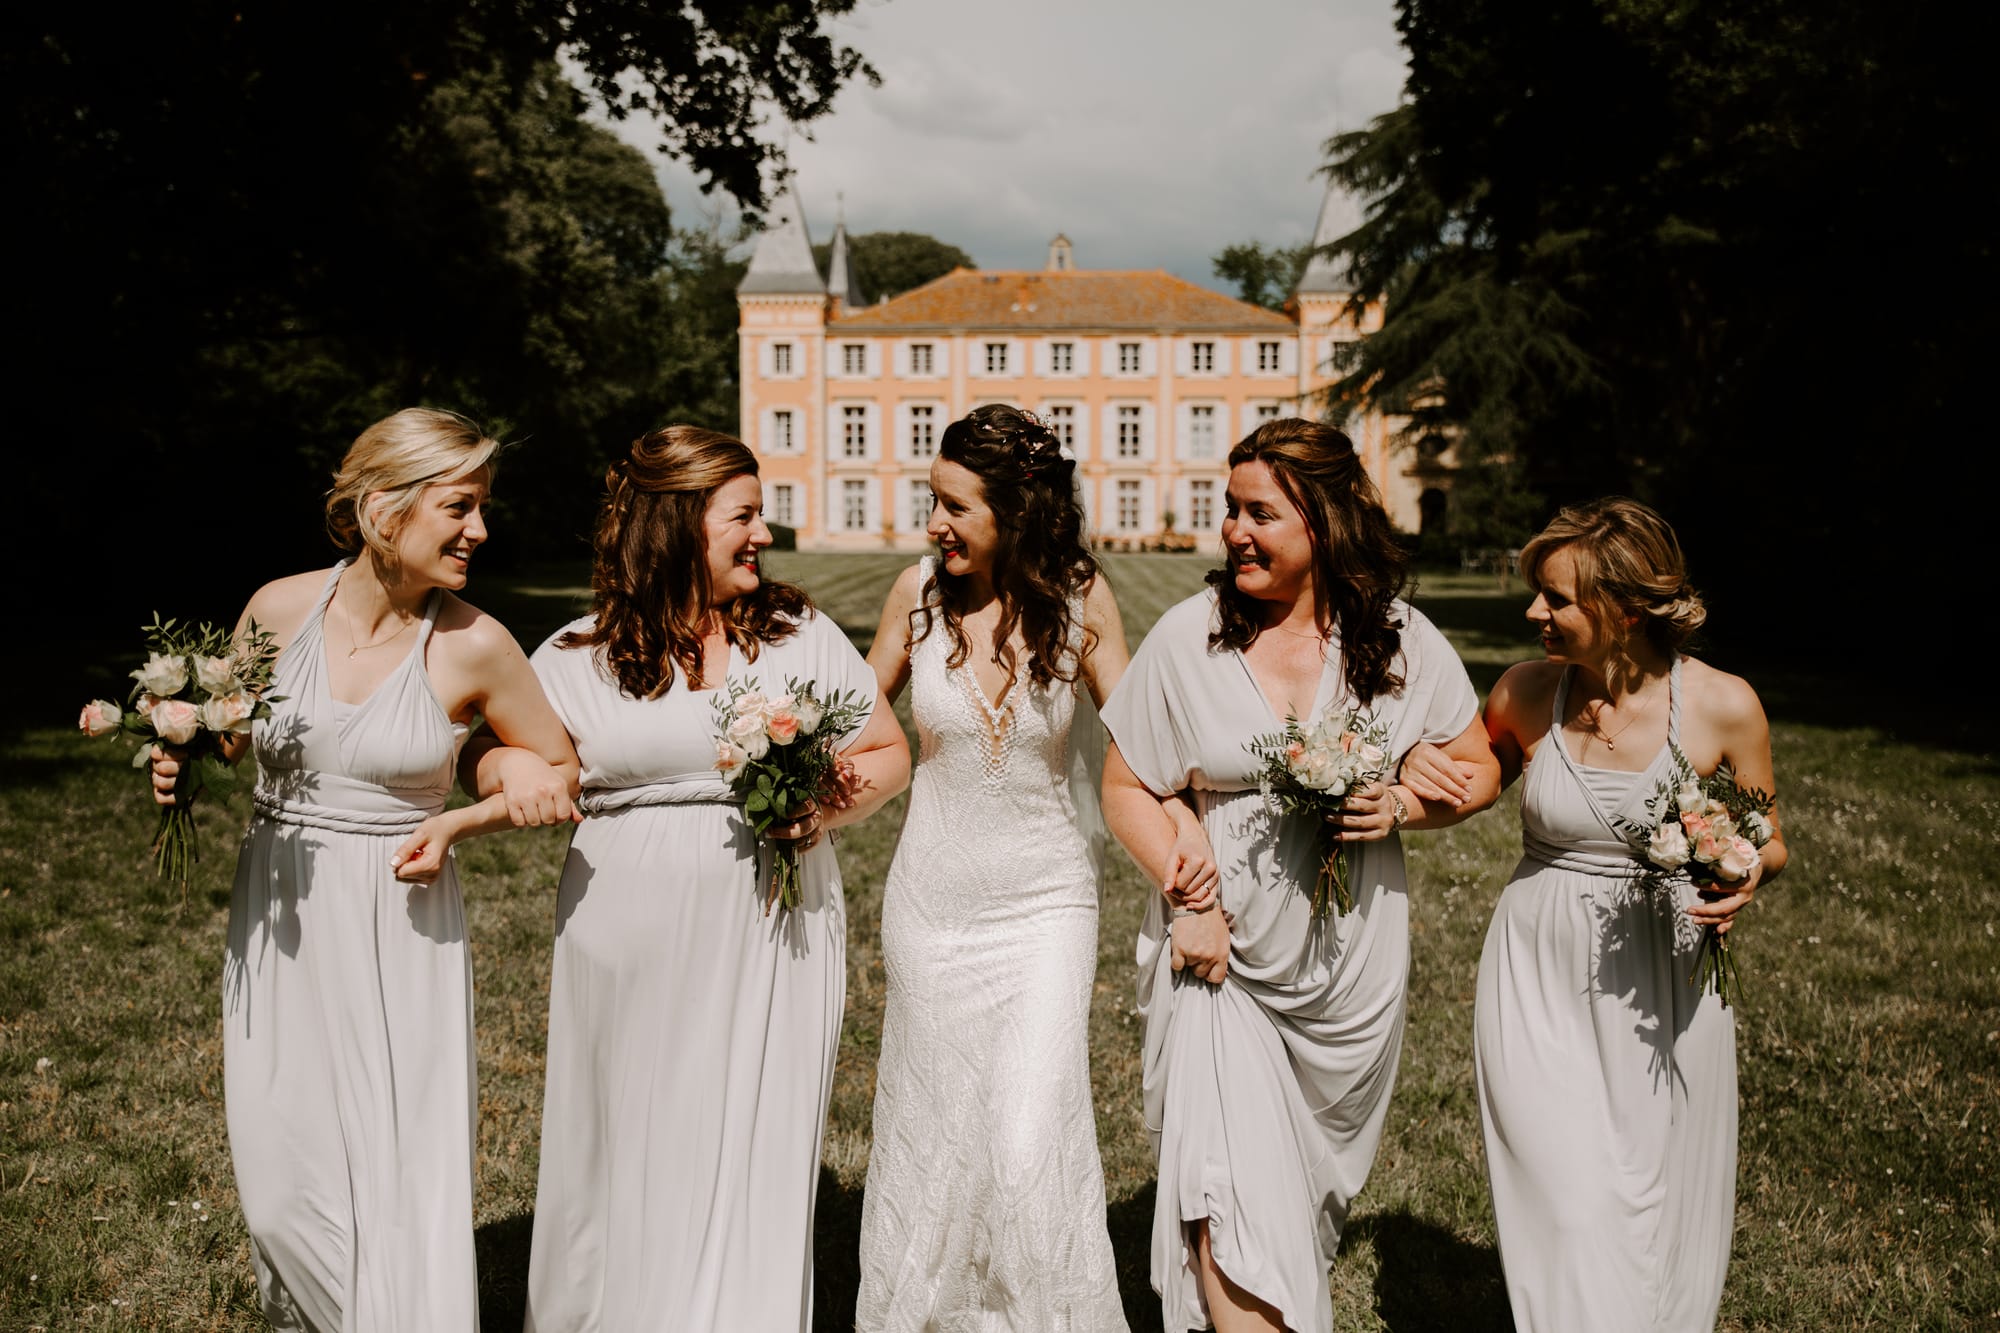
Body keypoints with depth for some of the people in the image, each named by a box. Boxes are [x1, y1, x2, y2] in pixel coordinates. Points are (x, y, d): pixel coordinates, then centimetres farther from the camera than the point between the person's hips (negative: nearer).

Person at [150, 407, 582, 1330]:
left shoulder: (474, 647, -10)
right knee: (285, 1183, 9)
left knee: (400, 1177, -2)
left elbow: (559, 773, 2)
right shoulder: (278, 610, -4)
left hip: (398, 933, -2)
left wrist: (455, 824, -12)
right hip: (279, 925, 2)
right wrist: (179, 769, -8)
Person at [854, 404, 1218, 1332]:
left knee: (1033, 1143, -9)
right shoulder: (920, 591, -5)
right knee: (934, 1130, 11)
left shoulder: (1080, 599, -8)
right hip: (932, 898, 2)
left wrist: (1186, 820, -17)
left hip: (1045, 902, -2)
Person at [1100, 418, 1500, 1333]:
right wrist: (1188, 892, -15)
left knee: (1313, 1191, 18)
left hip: (1352, 963, 2)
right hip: (1225, 953, -2)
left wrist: (1404, 806, -14)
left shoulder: (1400, 639, -4)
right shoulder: (1188, 637, -8)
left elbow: (1479, 771, 6)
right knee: (1233, 1198, -12)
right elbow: (1125, 787, -2)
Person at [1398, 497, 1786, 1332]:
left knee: (1656, 1217, 11)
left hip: (1659, 991, 0)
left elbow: (1769, 842, 4)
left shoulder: (1723, 706, -10)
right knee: (1572, 1217, -3)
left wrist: (1746, 876, -17)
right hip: (1540, 982, 1)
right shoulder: (1526, 693, -5)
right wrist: (1423, 773, -5)